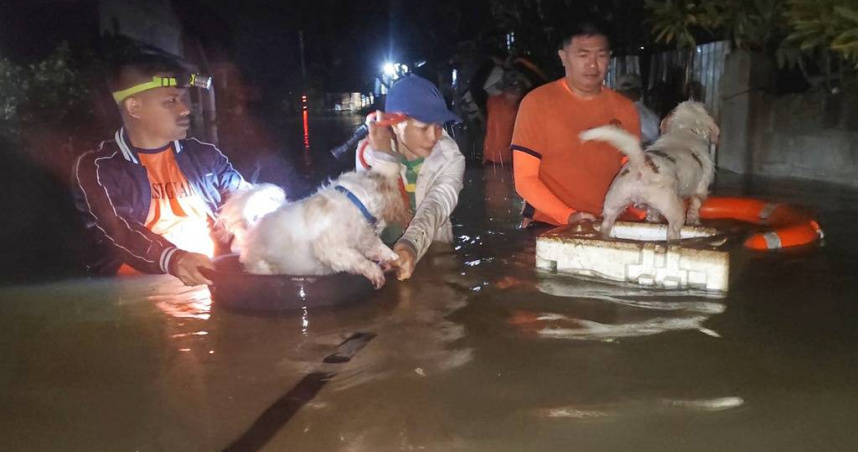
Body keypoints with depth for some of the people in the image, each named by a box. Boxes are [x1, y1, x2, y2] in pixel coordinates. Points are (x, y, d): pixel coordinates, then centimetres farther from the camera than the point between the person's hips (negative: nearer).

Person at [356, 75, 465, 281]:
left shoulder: (450, 159, -9)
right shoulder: (369, 151, -8)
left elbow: (434, 209, -26)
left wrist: (411, 246, -44)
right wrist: (382, 157, -28)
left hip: (431, 254, 0)